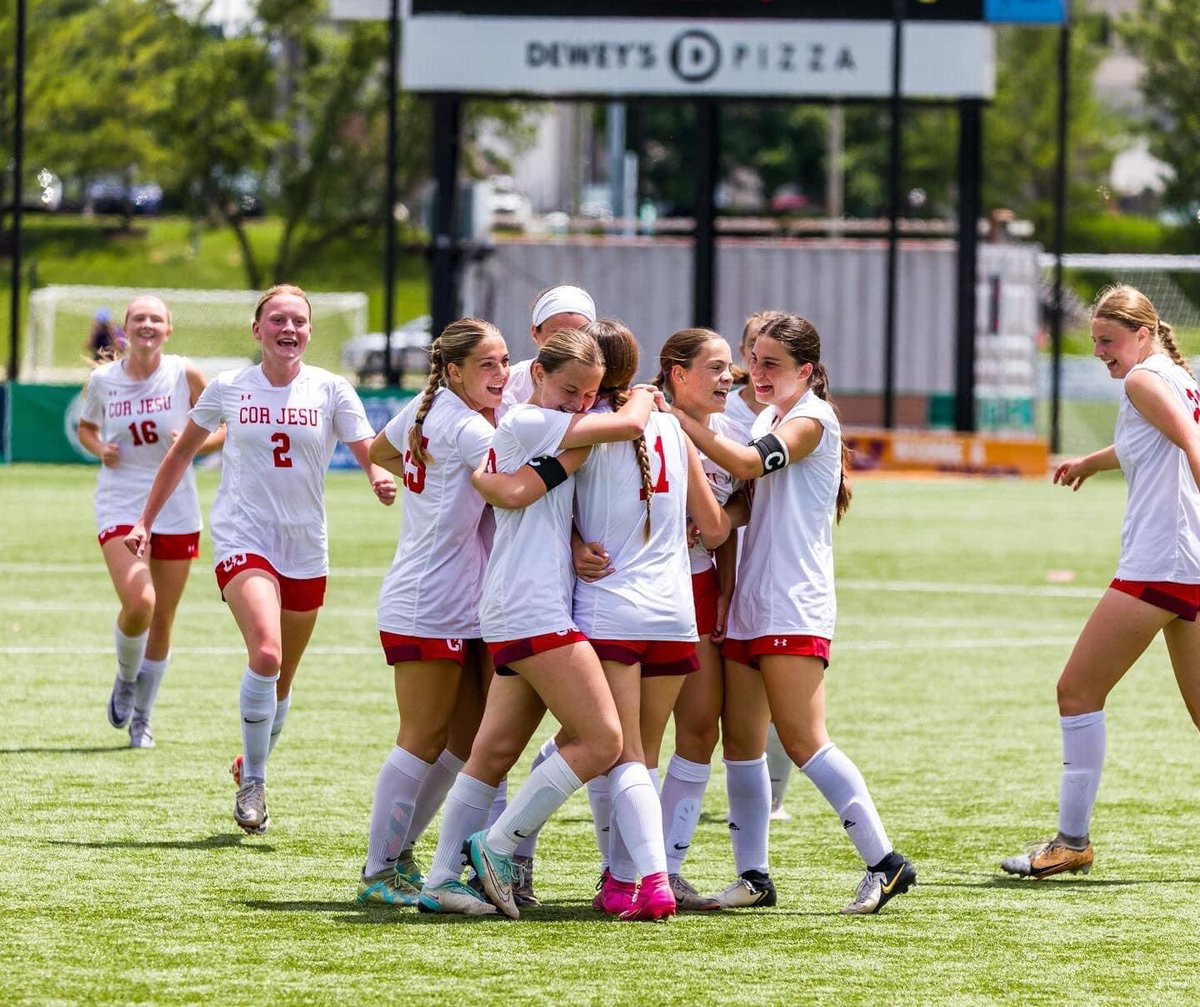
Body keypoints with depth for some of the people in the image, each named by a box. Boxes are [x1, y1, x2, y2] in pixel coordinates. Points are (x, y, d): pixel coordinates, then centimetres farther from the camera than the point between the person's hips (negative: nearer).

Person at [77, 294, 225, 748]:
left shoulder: (184, 374, -6)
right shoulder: (102, 379, -2)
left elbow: (224, 429, 2)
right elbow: (86, 426, 17)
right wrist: (100, 449, -5)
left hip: (176, 511, 1)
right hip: (120, 506, -1)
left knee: (162, 621, 8)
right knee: (137, 602, -22)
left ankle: (141, 718, 26)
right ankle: (126, 678, 9)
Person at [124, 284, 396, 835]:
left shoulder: (330, 390, 0)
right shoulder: (228, 389, 1)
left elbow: (370, 454, -3)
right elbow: (183, 451, 14)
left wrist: (383, 480, -27)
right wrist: (146, 520, 15)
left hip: (305, 550, 2)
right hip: (242, 538, -2)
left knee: (280, 683, 10)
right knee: (265, 653, -25)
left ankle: (253, 770, 34)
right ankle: (252, 782, -12)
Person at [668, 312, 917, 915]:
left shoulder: (812, 418, -7)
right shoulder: (769, 419, 19)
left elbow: (748, 464, -22)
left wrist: (678, 418, -21)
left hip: (794, 605, -9)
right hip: (749, 605, 9)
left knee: (803, 741, -14)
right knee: (740, 742, 6)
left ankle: (885, 863, -11)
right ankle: (754, 877, 11)